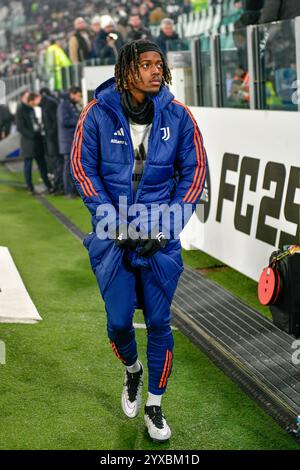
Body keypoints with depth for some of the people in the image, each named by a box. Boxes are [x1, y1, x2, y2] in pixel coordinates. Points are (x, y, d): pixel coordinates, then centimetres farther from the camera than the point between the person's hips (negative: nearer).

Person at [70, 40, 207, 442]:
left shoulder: (177, 116, -2)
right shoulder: (98, 113, -6)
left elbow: (194, 172, 3)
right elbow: (83, 168, -2)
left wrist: (168, 225, -6)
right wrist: (115, 223, -9)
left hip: (161, 238, 1)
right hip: (113, 235, -1)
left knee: (158, 322, 4)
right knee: (119, 321, 1)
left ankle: (154, 407, 23)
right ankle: (132, 370, 36)